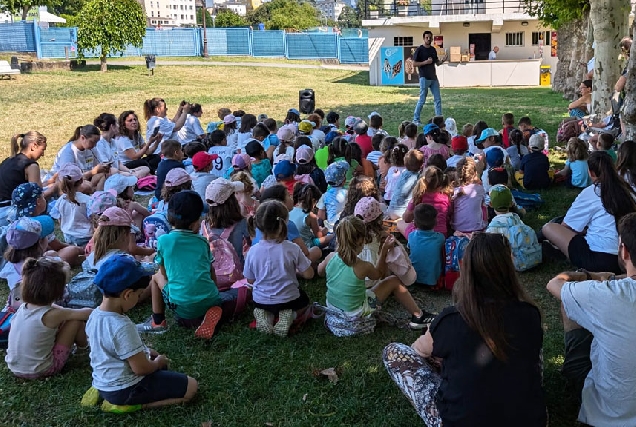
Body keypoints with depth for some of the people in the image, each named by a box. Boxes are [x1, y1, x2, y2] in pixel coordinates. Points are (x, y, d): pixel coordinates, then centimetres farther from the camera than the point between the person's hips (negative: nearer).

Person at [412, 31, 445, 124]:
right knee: (422, 100, -5)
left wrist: (442, 61, -2)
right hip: (424, 78, -6)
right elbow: (414, 64, -9)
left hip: (433, 78, 6)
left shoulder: (433, 49, 13)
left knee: (438, 99, 3)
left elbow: (437, 62, 20)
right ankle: (416, 119, 5)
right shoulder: (419, 50, -5)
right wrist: (426, 62, -19)